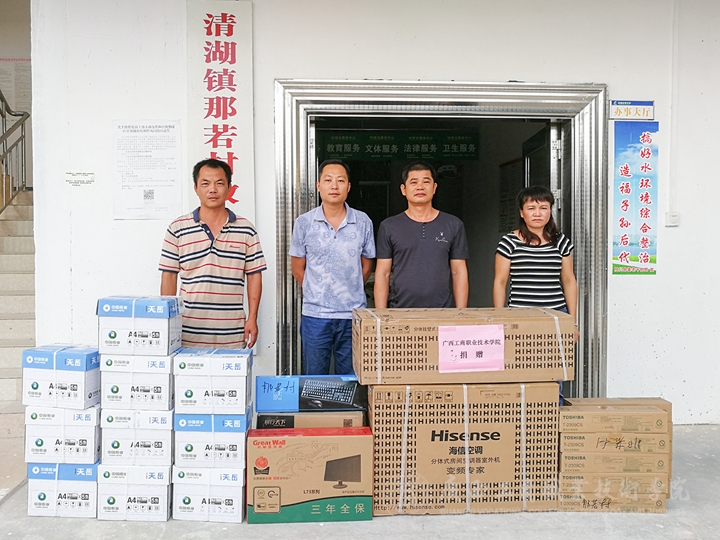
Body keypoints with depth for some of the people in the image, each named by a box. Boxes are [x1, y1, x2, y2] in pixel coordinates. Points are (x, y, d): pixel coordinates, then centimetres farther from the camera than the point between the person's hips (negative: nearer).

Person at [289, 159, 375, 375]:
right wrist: (317, 293, 9)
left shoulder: (363, 222, 1)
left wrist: (349, 292, 9)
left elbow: (366, 265, 10)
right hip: (315, 315, 0)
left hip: (354, 315, 1)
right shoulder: (304, 223, -1)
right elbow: (298, 269, 6)